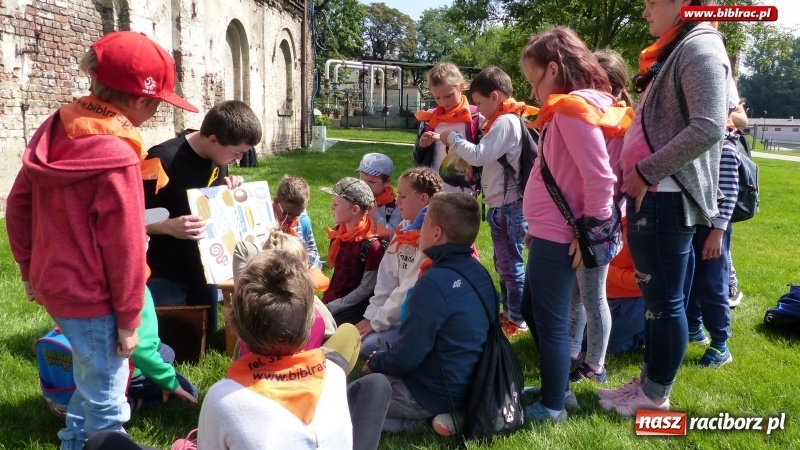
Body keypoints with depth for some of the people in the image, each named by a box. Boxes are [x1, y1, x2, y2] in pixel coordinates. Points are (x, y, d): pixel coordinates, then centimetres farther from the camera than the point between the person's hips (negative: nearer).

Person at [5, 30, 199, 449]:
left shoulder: (55, 130, 0)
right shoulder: (117, 156, -24)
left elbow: (18, 206, 9)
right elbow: (124, 247, -21)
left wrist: (30, 269, 18)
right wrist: (128, 317, -10)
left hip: (53, 283, 9)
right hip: (92, 297, -8)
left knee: (91, 378, 28)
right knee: (105, 395, 9)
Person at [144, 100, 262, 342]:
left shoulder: (217, 156, -2)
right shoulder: (163, 161, -24)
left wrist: (229, 189, -6)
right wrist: (169, 226, -36)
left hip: (203, 269, 7)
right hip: (165, 276, -6)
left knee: (206, 339, 16)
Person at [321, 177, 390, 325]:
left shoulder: (371, 245, -20)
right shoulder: (339, 233, 3)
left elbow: (366, 288, -17)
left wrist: (332, 307, -15)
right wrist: (326, 302, 3)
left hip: (356, 308, -7)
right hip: (331, 301, 7)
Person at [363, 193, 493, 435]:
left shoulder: (435, 282, -27)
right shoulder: (479, 273, 0)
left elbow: (405, 358, -23)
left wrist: (375, 362, 0)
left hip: (437, 394, -8)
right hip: (470, 385, 8)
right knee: (382, 370, 26)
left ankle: (419, 417, -1)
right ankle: (448, 414, 10)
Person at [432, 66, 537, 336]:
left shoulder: (506, 121, -15)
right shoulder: (505, 121, 15)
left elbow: (480, 155, -21)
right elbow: (488, 158, 14)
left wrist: (453, 139, -9)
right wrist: (461, 158, 4)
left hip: (508, 205, -10)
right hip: (502, 204, 10)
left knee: (511, 263, -2)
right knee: (503, 263, 18)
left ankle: (518, 320, 8)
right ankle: (508, 311, 29)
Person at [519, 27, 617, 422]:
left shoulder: (572, 108, -17)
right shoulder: (567, 107, 12)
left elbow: (600, 177, -23)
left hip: (557, 238, -10)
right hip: (550, 233, 10)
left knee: (550, 321, 1)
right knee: (534, 312, 20)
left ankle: (552, 407, 15)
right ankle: (557, 390, 33)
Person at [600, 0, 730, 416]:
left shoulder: (700, 47, -10)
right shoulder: (672, 52, 19)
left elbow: (708, 128, -21)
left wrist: (646, 172, -17)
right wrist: (631, 177, 12)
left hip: (665, 197, -10)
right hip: (650, 196, 10)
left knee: (664, 300, 1)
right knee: (655, 296, 16)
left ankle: (655, 396, 12)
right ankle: (648, 380, 27)